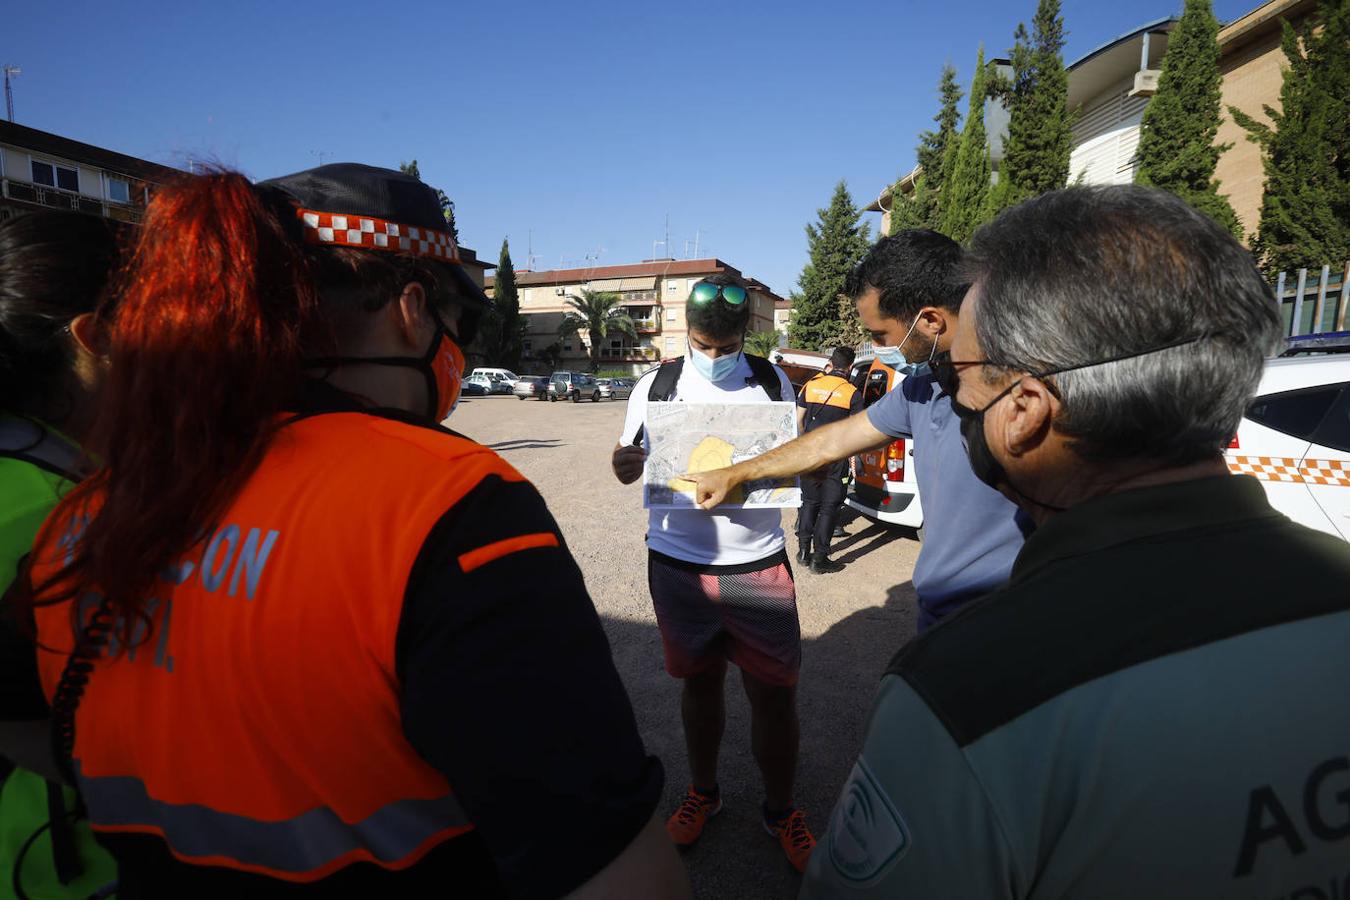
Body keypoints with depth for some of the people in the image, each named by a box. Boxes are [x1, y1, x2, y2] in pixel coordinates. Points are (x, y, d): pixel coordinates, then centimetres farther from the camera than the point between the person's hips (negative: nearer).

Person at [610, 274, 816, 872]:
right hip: (678, 564, 0)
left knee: (774, 691, 6)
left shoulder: (771, 381, 2)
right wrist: (624, 464, -18)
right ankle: (703, 791, 41)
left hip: (758, 564, 0)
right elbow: (633, 464, 7)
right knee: (700, 683, 15)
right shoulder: (658, 385, 1)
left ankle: (780, 809, 32)